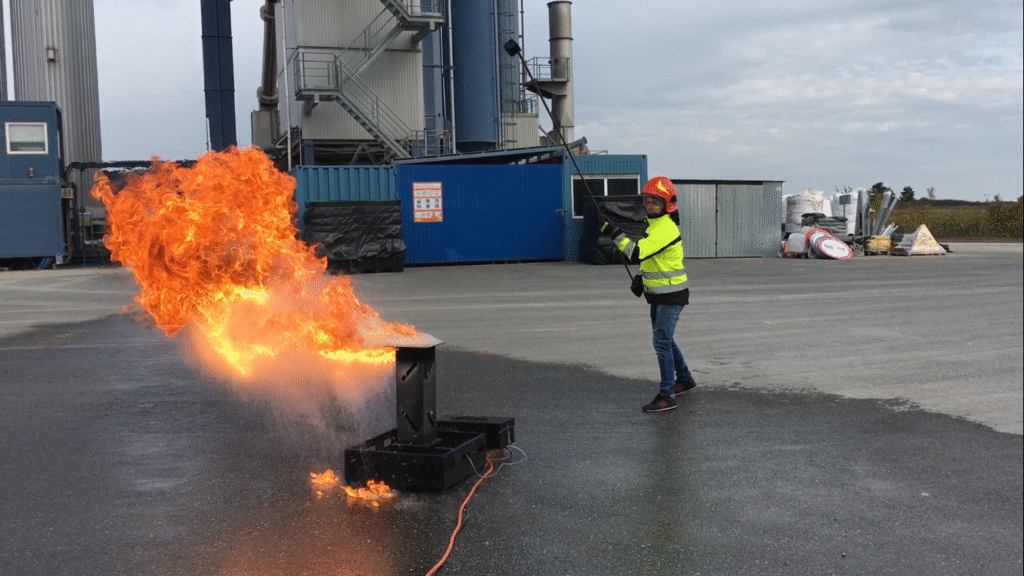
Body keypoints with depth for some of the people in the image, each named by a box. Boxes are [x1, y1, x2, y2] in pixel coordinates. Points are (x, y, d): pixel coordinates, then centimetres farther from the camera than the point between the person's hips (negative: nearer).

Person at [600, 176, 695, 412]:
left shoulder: (666, 229, -23)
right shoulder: (655, 224, 9)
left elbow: (637, 253, -34)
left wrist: (615, 233, -33)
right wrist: (641, 277, 17)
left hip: (671, 296, -10)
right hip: (659, 295, 10)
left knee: (662, 342, -11)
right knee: (664, 339, 21)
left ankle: (667, 395, -7)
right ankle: (684, 378, 38)